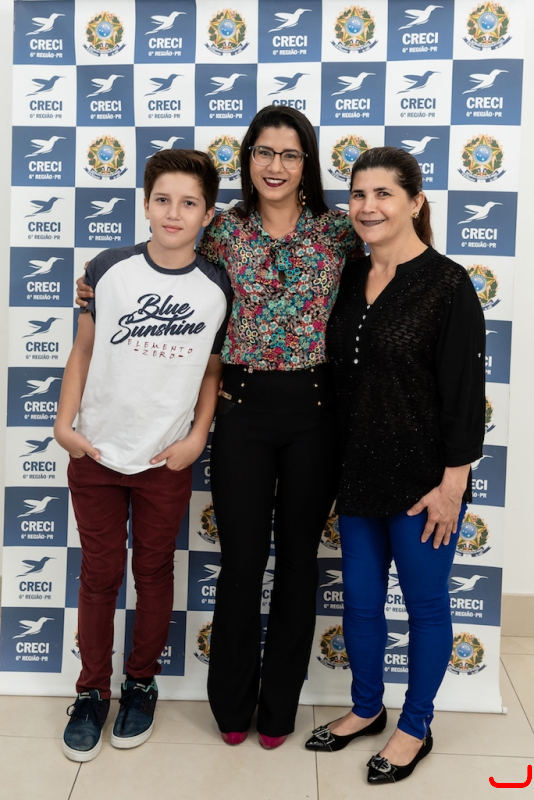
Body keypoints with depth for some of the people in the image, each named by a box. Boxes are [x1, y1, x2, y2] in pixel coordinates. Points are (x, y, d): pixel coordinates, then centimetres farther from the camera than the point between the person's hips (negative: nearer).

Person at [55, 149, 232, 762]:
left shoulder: (217, 288, -5)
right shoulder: (109, 269, -5)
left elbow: (213, 371, 5)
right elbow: (83, 350, 3)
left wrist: (197, 437, -5)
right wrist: (64, 422, -1)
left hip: (166, 461, 0)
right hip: (96, 454, 0)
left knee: (153, 573, 14)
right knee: (99, 574, 12)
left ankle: (141, 683, 35)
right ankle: (92, 692, 30)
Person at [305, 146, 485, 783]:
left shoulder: (447, 284, -12)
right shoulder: (349, 278, 6)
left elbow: (464, 392, -14)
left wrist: (452, 483, -15)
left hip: (421, 480, -6)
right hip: (358, 474, 6)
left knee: (424, 605, 11)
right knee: (360, 599, 18)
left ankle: (415, 729, 32)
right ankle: (366, 708, 40)